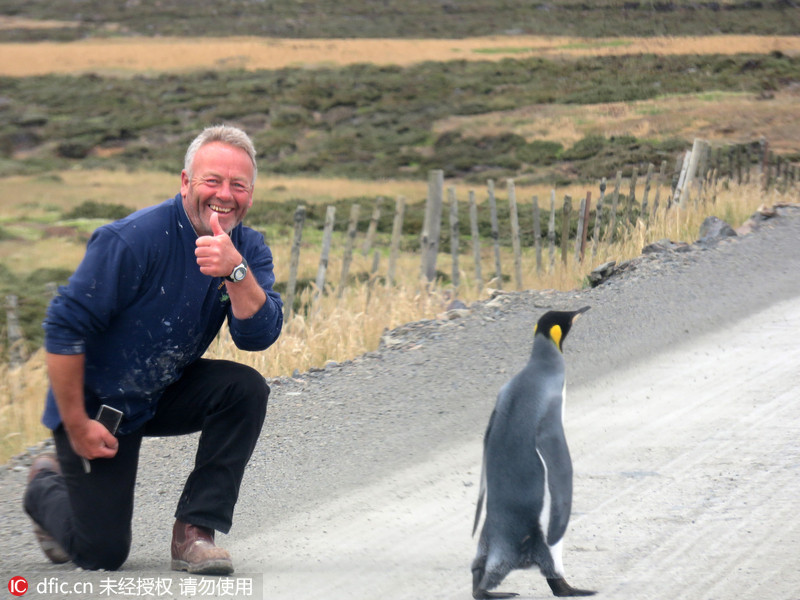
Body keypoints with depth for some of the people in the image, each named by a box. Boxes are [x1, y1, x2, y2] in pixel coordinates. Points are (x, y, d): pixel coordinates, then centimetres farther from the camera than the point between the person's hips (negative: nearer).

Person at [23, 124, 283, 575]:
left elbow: (259, 336, -22)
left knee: (246, 388, -24)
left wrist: (236, 271, -39)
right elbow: (65, 329, -22)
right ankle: (46, 487, 31)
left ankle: (195, 530, -14)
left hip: (169, 394, 5)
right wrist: (76, 426, -20)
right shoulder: (133, 241, -26)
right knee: (102, 554, -4)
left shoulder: (249, 249, -8)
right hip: (98, 401, -5)